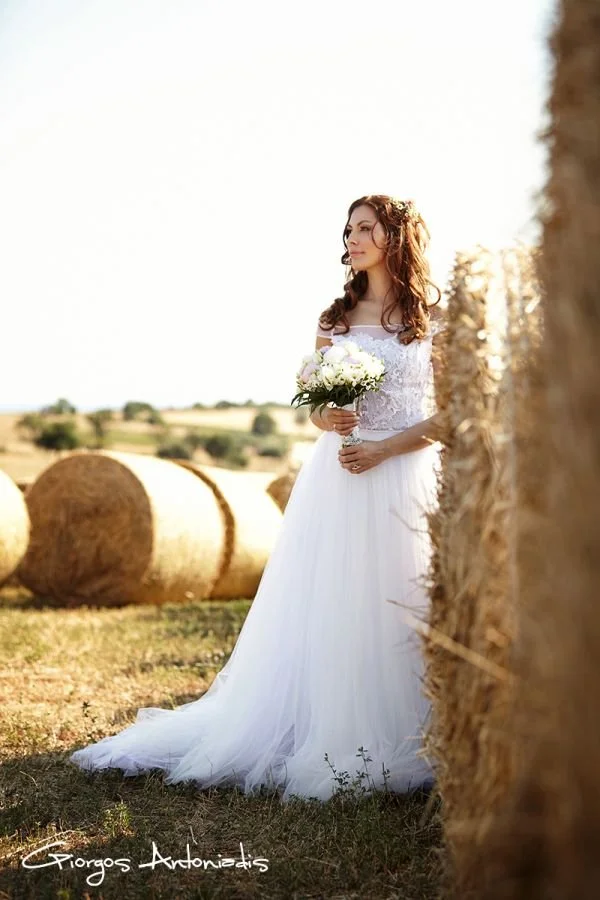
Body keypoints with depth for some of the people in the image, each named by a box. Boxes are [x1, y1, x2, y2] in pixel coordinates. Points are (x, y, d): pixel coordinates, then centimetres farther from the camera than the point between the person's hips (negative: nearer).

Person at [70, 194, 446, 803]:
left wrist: (384, 449, -13)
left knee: (392, 609, -1)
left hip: (403, 479, -3)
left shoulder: (434, 319, 1)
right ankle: (318, 737, 15)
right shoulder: (335, 317, 11)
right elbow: (315, 408, 15)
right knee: (320, 612, 3)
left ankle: (389, 749, 12)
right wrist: (328, 418, -9)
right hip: (335, 479, 3)